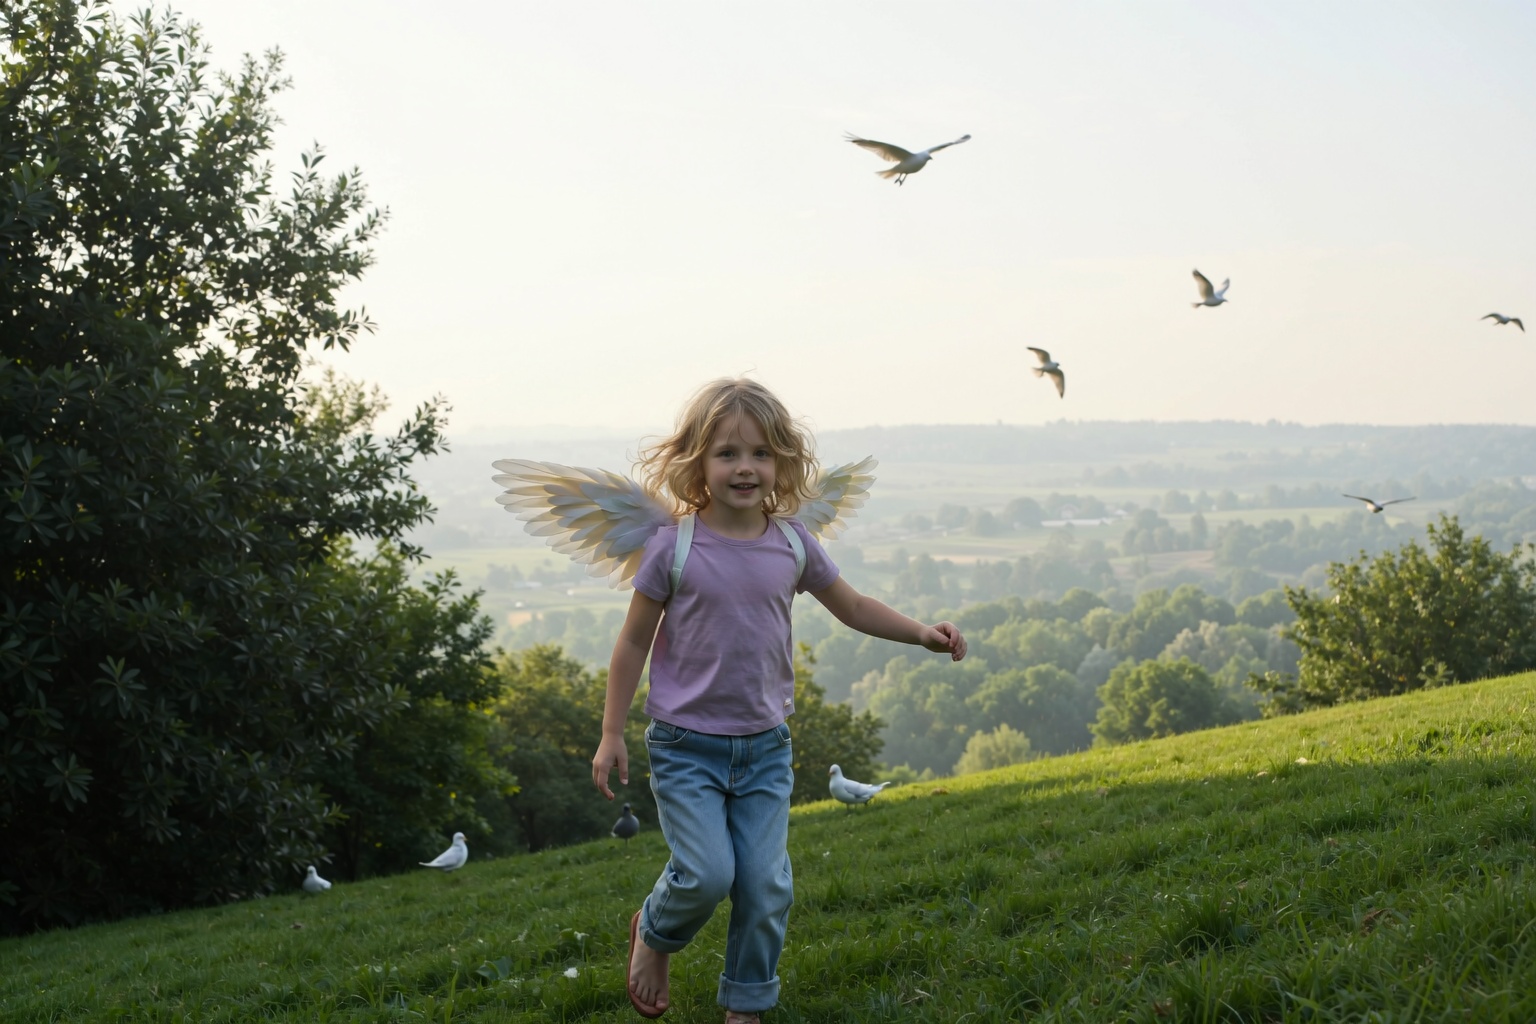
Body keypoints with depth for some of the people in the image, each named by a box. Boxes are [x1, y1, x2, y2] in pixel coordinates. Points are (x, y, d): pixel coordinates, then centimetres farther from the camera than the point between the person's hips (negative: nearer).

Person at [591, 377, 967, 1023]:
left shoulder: (793, 545, -1)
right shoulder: (675, 548, -11)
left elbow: (852, 607, 14)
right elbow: (634, 642, -3)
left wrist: (922, 633, 1)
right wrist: (612, 735, -3)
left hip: (764, 746, 4)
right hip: (686, 745, -3)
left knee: (767, 885, 1)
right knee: (707, 874, -13)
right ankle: (653, 932, 21)